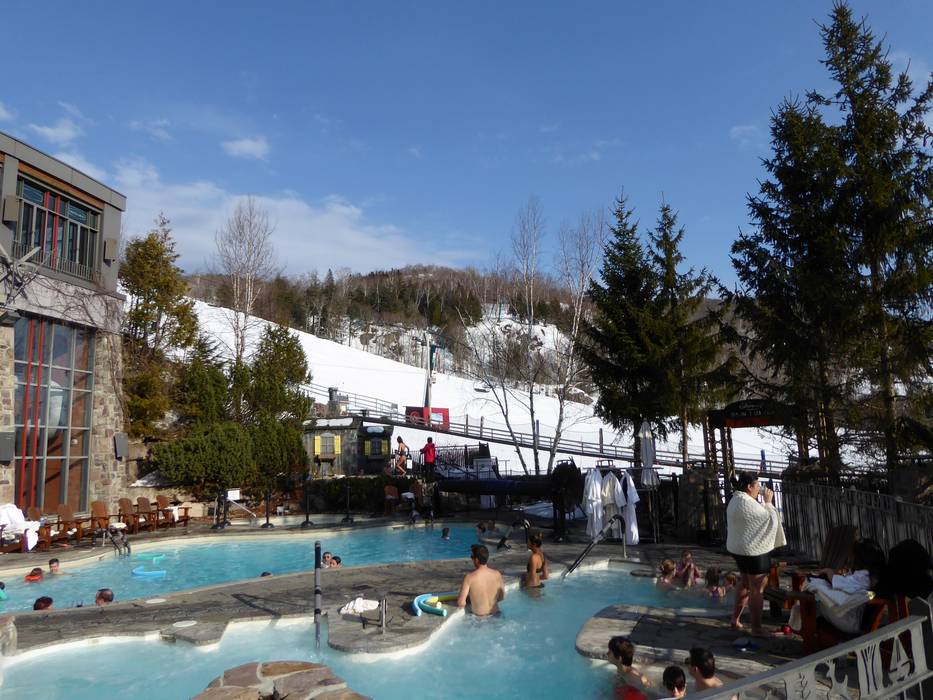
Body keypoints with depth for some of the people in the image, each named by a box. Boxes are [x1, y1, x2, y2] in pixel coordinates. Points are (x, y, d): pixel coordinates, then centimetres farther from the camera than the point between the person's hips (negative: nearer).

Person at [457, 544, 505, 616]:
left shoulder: (469, 577, -19)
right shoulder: (497, 574, -9)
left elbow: (461, 603, -18)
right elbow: (502, 597, 5)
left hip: (477, 615, -4)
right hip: (495, 613, 4)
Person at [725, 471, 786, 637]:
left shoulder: (736, 500, 10)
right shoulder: (747, 503, -23)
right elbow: (768, 518, -18)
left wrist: (764, 502, 10)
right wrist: (768, 502, -6)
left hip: (740, 549, 11)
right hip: (754, 551, -11)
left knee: (745, 584, 21)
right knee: (757, 589, -2)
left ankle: (735, 620, 27)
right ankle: (756, 629, 5)